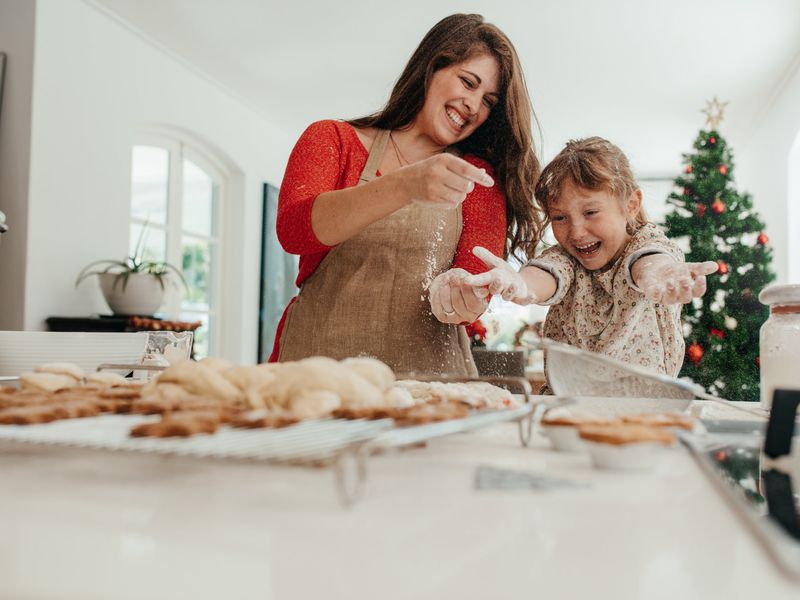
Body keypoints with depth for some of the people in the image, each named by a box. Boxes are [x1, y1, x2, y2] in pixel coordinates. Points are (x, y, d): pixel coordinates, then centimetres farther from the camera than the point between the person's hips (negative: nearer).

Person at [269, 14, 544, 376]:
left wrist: (458, 294, -24)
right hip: (319, 361, -4)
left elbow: (475, 275, 0)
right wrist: (405, 185, -23)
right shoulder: (333, 139, 8)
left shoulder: (480, 179, 12)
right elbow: (293, 230, -11)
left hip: (431, 372, 4)